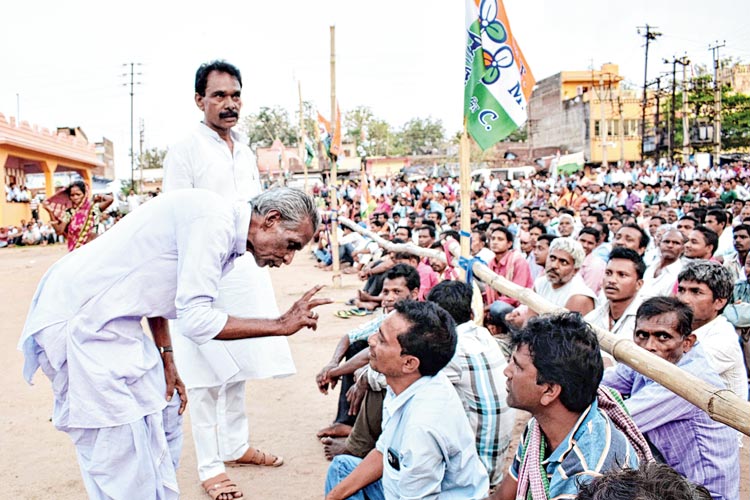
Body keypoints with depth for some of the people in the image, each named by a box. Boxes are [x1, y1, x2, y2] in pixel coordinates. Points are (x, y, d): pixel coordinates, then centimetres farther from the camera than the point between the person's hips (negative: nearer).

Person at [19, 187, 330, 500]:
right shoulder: (213, 219, -21)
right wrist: (280, 325, -17)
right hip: (79, 319, -10)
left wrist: (166, 359, 9)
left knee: (163, 415, 16)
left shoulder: (221, 227, 9)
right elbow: (196, 320, -24)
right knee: (121, 450, -6)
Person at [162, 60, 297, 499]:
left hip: (246, 271, 7)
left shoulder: (246, 151, 13)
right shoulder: (186, 151, -8)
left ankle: (236, 446, 31)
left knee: (239, 367, 16)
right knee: (209, 376, 0)